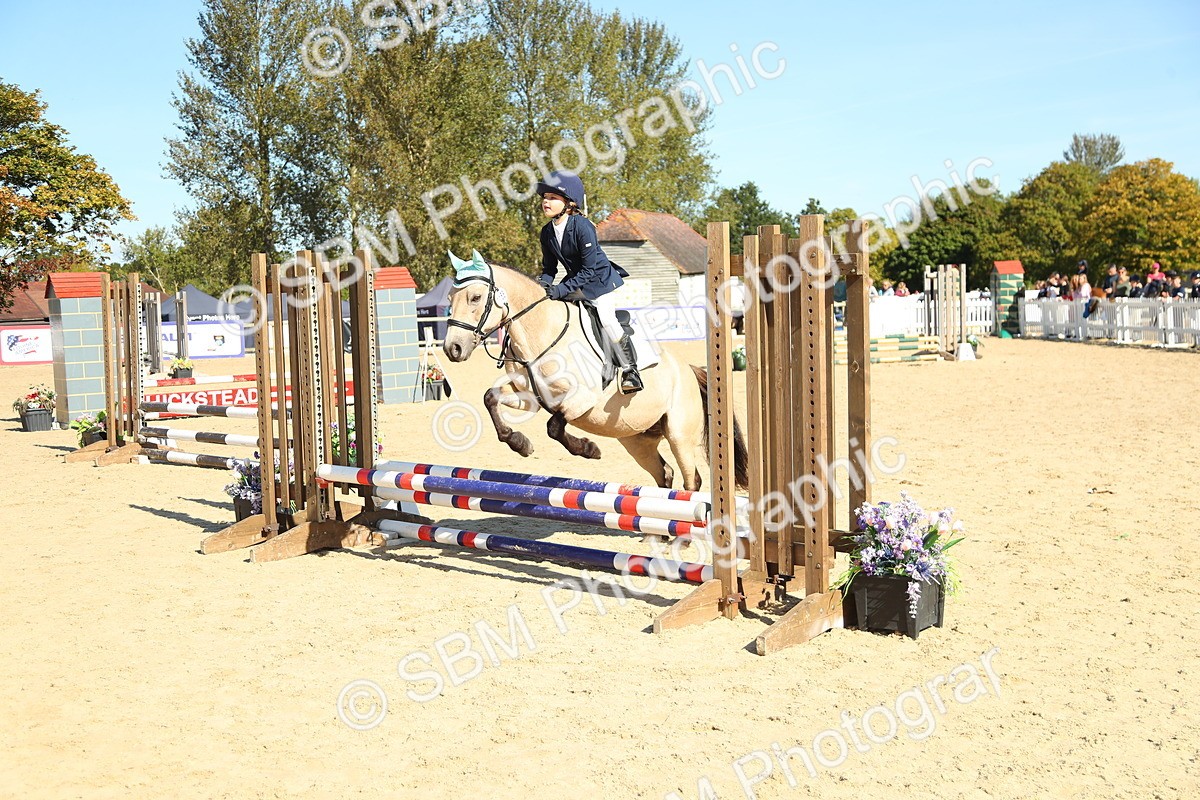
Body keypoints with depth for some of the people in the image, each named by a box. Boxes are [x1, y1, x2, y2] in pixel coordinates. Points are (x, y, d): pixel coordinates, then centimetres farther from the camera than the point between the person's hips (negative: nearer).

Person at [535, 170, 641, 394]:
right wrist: (543, 284, -17)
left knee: (607, 319, -23)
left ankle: (630, 370, -11)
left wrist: (561, 290, -32)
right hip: (576, 281, 8)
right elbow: (549, 268, 6)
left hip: (600, 279, -8)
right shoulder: (547, 232, -4)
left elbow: (589, 270, -27)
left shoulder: (582, 226, -25)